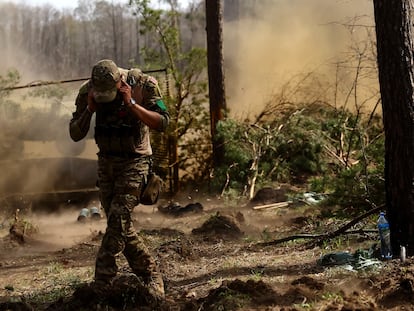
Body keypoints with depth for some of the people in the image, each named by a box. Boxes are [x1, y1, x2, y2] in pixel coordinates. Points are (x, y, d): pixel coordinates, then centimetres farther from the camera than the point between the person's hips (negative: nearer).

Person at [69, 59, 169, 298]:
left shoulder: (144, 85, -16)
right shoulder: (88, 91, -6)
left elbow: (162, 123, -22)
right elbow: (76, 134, -4)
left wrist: (131, 103, -29)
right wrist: (89, 109, -21)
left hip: (134, 162, -5)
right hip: (106, 162, 5)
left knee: (118, 219, -18)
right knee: (122, 226, 7)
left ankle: (102, 283, -17)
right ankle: (151, 276, 20)